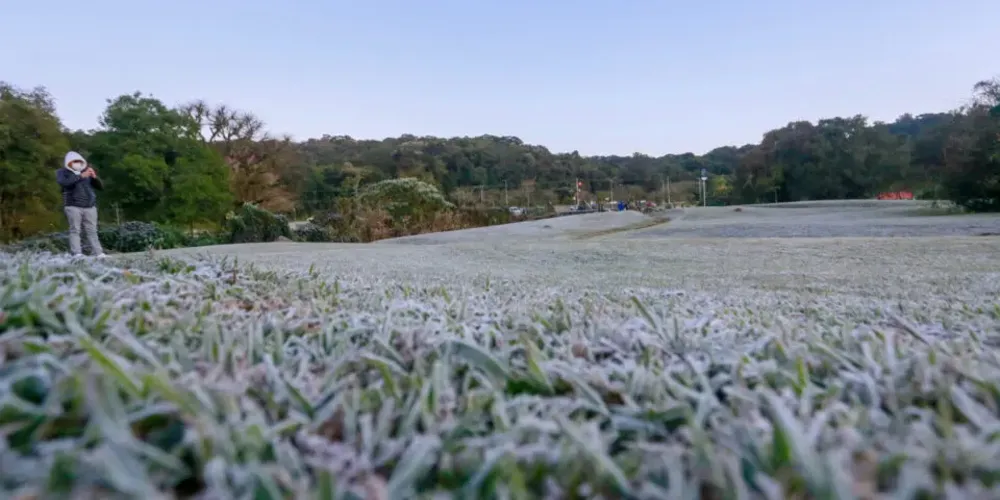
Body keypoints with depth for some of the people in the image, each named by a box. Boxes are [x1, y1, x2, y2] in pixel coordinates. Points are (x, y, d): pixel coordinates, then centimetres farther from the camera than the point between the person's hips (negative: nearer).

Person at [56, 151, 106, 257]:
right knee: (75, 231, -9)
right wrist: (81, 176, -23)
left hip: (90, 206, 3)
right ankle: (77, 254, -14)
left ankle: (98, 254, -9)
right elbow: (64, 183, -15)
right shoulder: (62, 172, 8)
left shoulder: (87, 171, 18)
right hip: (73, 206, -3)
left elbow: (101, 186, 11)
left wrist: (95, 177, -9)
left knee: (92, 231, -2)